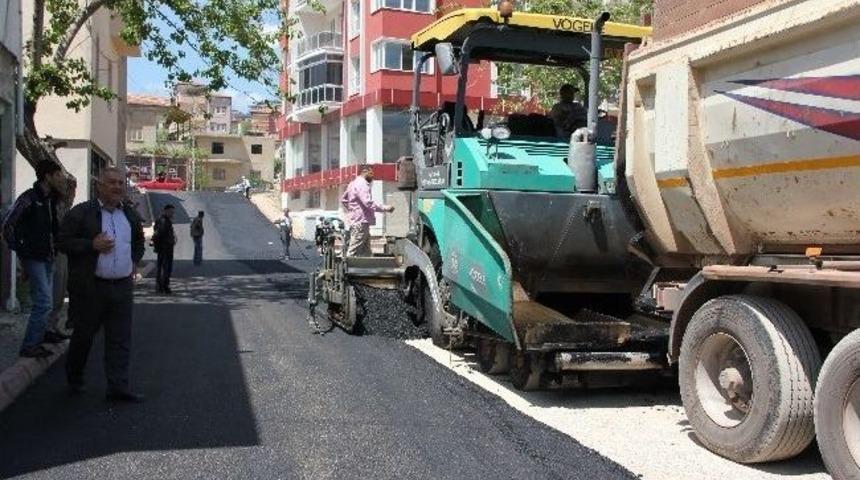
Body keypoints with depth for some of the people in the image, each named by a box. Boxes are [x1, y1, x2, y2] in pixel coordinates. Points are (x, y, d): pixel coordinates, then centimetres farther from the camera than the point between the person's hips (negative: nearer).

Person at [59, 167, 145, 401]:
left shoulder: (131, 215, 12)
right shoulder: (81, 213, -5)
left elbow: (139, 242, 27)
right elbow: (63, 241, -8)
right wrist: (92, 245, -18)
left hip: (122, 287, 4)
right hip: (90, 287, -4)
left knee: (121, 338, 1)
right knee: (84, 335, 10)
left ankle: (118, 387, 4)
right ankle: (74, 379, 31)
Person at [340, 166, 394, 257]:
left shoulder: (354, 183, 18)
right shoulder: (362, 185, -14)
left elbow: (343, 199, 27)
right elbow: (368, 203, -25)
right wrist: (385, 208, -19)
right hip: (360, 222, -11)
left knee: (366, 253, 12)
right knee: (353, 253, -9)